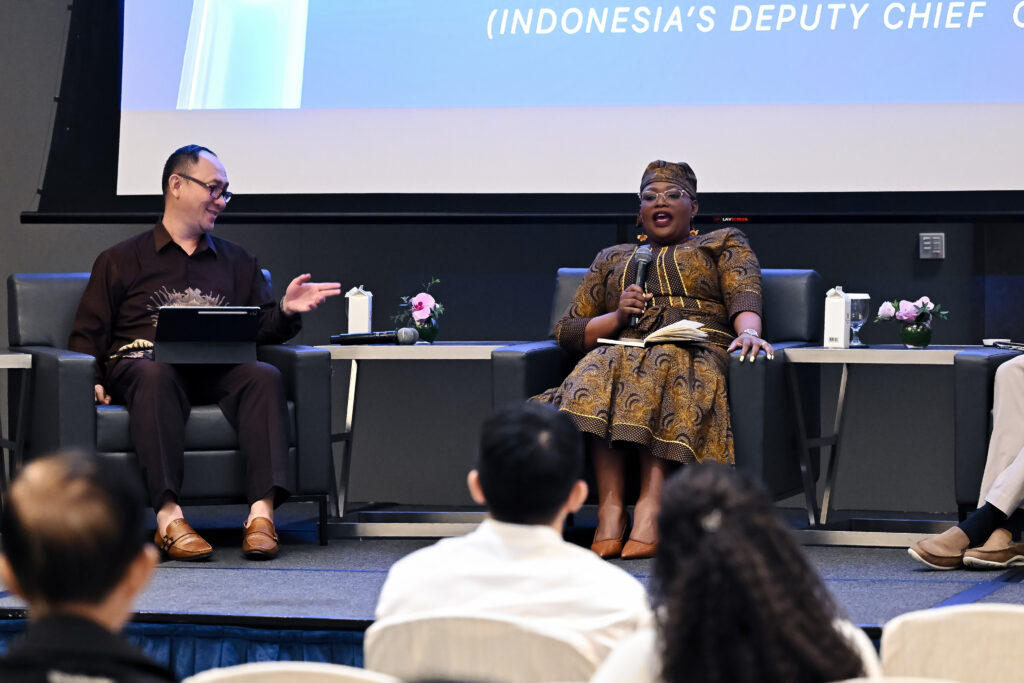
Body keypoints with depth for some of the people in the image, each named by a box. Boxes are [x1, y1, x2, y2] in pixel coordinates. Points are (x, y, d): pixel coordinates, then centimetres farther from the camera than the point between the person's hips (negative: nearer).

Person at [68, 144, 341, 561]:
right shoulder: (121, 260, 20)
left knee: (264, 375, -31)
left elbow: (261, 330, 21)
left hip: (217, 372, 3)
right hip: (141, 360, -2)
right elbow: (87, 334, 14)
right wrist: (92, 381, -5)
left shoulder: (238, 262, 29)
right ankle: (168, 516, -48)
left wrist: (286, 311, -1)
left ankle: (262, 512, -43)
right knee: (155, 375, -39)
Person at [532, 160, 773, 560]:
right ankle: (609, 510, -45)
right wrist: (617, 317, 4)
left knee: (665, 365, -39)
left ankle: (650, 507, -50)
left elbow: (744, 293, 4)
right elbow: (567, 331, 25)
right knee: (602, 368, -35)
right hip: (625, 350, 2)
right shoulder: (612, 260, 33)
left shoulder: (723, 244, 26)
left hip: (696, 351, -2)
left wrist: (748, 332, -20)